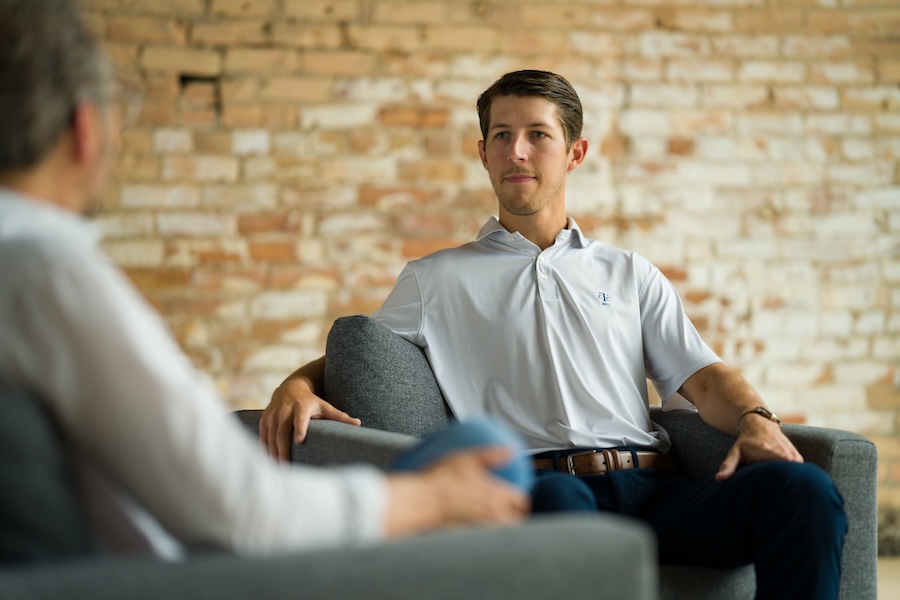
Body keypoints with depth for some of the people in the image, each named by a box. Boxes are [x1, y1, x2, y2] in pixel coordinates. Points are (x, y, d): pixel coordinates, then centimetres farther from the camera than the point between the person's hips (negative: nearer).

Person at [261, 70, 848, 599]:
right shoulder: (435, 279, 24)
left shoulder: (631, 274, 29)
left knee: (804, 487, -27)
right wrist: (298, 385, -2)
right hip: (538, 485, -3)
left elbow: (702, 377, 19)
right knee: (558, 499, -43)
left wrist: (756, 420, -3)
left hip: (655, 490, 3)